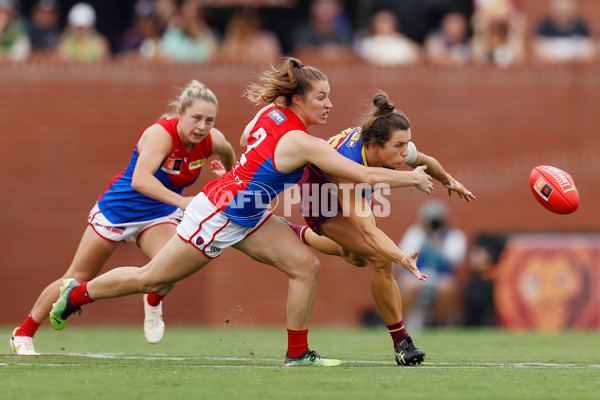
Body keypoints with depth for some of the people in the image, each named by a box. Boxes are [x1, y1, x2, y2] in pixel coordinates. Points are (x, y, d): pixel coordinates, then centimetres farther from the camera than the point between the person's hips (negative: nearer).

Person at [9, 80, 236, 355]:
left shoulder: (213, 141, -16)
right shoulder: (160, 134, -33)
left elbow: (227, 154, 11)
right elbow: (139, 180, -49)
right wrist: (180, 201, -61)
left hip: (159, 215, 4)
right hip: (118, 208, -4)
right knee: (78, 278, 7)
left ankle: (153, 303, 6)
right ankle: (23, 333, 26)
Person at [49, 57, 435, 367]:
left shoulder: (271, 112, -5)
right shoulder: (301, 143, -29)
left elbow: (246, 138, 19)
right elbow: (365, 175, -29)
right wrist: (411, 177, -18)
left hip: (247, 218, 9)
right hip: (215, 214, -9)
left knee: (306, 264, -6)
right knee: (151, 279, 7)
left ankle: (298, 352, 3)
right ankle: (77, 294, 28)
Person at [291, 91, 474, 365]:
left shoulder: (398, 151, -29)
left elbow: (425, 162, -2)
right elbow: (366, 230, -50)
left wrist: (449, 182, 17)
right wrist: (402, 258, -65)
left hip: (356, 192, 7)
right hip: (323, 197, -7)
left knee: (358, 258, 28)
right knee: (381, 259, -21)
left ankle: (301, 236, 54)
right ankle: (401, 342, -10)